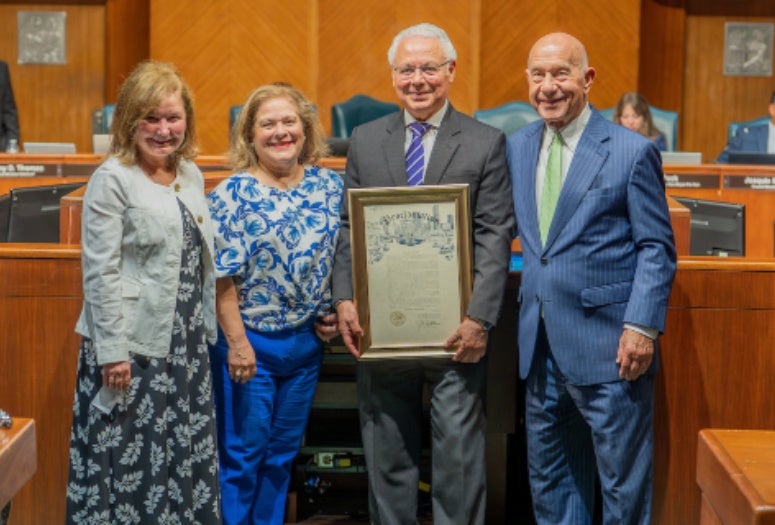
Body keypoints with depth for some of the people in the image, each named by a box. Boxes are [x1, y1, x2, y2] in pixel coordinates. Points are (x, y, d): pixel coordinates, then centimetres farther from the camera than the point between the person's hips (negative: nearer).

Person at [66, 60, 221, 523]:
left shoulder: (191, 175, 10)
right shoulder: (112, 180, -10)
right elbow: (101, 272, -13)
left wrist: (206, 328, 15)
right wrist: (111, 350, -16)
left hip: (186, 341, 7)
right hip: (131, 344, -7)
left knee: (187, 456, 11)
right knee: (128, 460, 0)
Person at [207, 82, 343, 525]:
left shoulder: (330, 185, 2)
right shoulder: (234, 194, -11)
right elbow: (222, 277, -13)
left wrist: (335, 313, 0)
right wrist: (237, 342, -16)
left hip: (307, 340, 5)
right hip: (251, 342, -4)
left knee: (284, 453, 16)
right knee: (242, 454, 4)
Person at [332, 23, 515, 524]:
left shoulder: (486, 143, 1)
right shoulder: (365, 140, 9)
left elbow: (495, 237, -5)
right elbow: (348, 228, 9)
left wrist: (480, 318, -13)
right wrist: (345, 299, -4)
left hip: (455, 331, -3)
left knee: (459, 454, 3)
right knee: (386, 454, 12)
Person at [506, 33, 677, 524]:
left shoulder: (633, 151, -7)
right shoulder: (518, 146, 9)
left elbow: (657, 248, -7)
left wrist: (641, 326, -15)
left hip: (608, 345, -5)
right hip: (541, 344, 6)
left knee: (623, 482, 3)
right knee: (549, 474, 15)